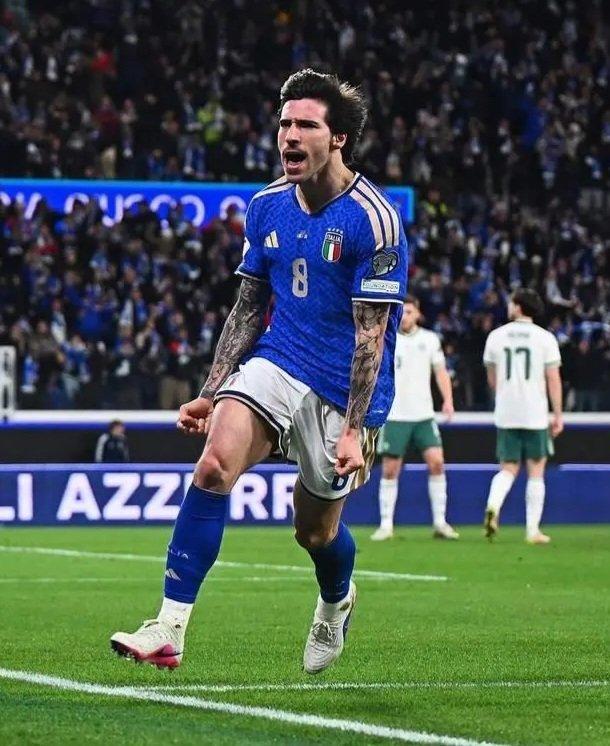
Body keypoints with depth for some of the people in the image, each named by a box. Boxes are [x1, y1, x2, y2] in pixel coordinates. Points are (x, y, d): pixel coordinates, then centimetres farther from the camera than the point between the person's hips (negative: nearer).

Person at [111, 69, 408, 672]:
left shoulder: (374, 219, -15)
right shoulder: (267, 206, 4)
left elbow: (371, 334, -15)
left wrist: (354, 429, -19)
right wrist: (211, 392, 8)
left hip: (343, 388, -4)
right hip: (277, 363, 4)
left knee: (316, 532, 8)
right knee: (215, 462, -23)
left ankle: (337, 600, 47)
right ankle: (169, 629, -26)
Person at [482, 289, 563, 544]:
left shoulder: (496, 336, 4)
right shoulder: (545, 338, -3)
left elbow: (492, 380, 13)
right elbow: (553, 379, -6)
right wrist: (558, 415, 0)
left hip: (505, 415, 2)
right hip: (536, 414, -2)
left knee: (508, 468, 10)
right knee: (536, 472, 5)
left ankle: (493, 506, -19)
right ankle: (533, 530, 3)